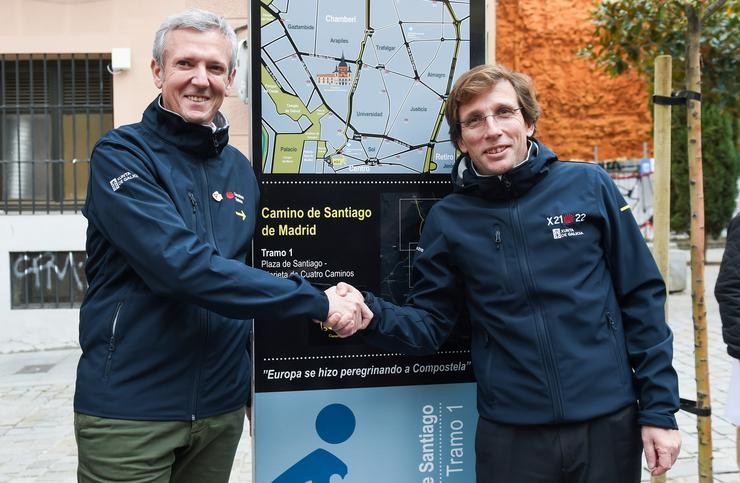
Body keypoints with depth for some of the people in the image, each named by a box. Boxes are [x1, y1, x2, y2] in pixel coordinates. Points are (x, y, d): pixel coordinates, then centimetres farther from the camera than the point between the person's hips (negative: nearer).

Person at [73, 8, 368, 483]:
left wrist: (252, 383, 15)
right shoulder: (122, 154, -11)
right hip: (130, 407, -5)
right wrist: (315, 302, -24)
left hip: (221, 404, 5)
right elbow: (182, 265, -25)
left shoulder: (240, 169, 6)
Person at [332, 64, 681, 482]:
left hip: (609, 423, 0)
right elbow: (429, 326, 1)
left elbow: (642, 300, -1)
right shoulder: (448, 219, -2)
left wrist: (659, 409, -2)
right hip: (511, 435, 0)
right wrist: (370, 314, -19)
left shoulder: (588, 186, -4)